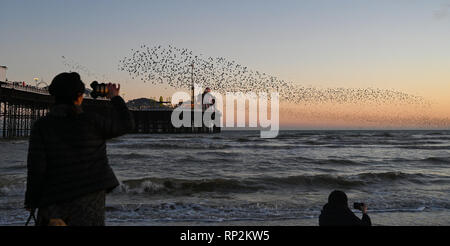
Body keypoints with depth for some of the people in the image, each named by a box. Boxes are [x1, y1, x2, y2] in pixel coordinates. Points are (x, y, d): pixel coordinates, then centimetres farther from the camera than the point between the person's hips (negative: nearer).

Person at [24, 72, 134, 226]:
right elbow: (126, 124, 6)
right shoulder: (91, 122, -8)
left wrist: (31, 201, 4)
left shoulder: (41, 126, -7)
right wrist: (115, 98, 19)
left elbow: (36, 168, -9)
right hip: (90, 199, 0)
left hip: (55, 201, 1)